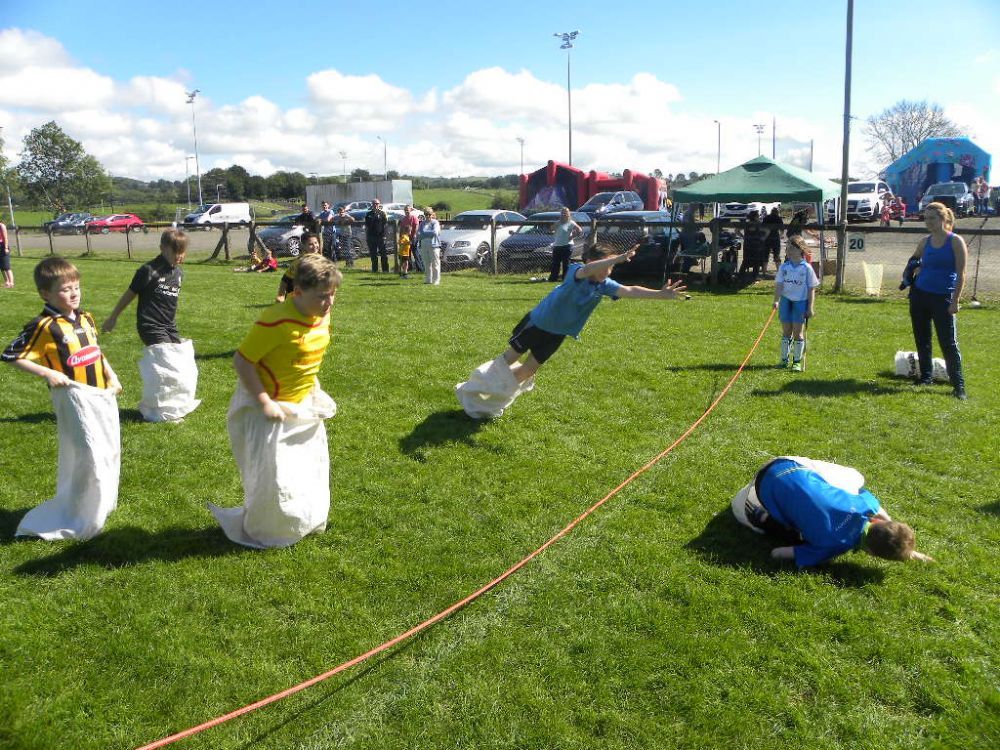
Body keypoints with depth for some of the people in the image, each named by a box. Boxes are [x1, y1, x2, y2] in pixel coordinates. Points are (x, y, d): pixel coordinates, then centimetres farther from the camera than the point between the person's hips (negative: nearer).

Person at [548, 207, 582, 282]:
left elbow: (580, 231, -8)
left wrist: (572, 237, -8)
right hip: (557, 246, 6)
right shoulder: (558, 223, 13)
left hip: (567, 246, -6)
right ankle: (553, 277, 12)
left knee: (565, 263, -1)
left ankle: (565, 278, 5)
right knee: (555, 263, 7)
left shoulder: (571, 223, -5)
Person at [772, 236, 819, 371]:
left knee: (797, 332, 0)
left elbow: (811, 289, -2)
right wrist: (776, 300, -15)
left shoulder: (806, 268, -5)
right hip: (786, 300, 2)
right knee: (786, 331, 7)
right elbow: (778, 285, -1)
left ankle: (797, 361, 10)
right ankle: (784, 359, 17)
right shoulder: (784, 267, 2)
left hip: (800, 301, -2)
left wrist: (810, 307, -5)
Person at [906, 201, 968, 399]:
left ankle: (958, 384, -1)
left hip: (942, 297, -5)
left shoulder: (955, 242, -7)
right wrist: (914, 271, 7)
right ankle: (926, 376, 25)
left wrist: (955, 301, -13)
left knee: (948, 342, -6)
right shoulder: (925, 242, 6)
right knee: (922, 339, 11)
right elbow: (914, 260, 27)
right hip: (919, 294, 5)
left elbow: (961, 274, -9)